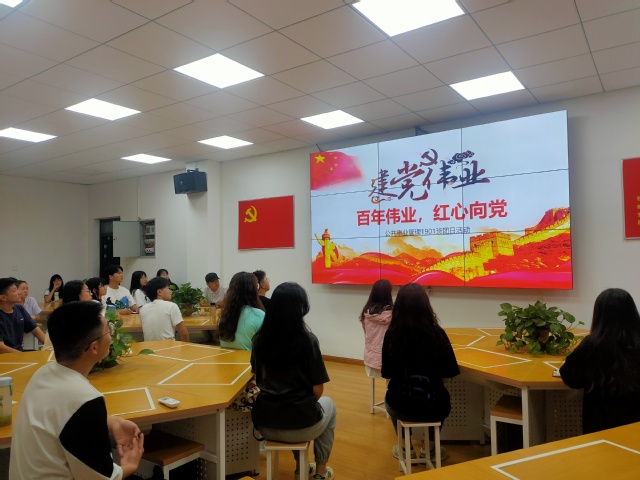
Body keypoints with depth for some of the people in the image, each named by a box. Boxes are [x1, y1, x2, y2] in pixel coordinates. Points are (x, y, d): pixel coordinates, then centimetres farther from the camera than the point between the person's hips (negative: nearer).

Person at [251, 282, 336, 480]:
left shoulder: (259, 338, -2)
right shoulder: (307, 340, -15)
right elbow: (317, 391, -10)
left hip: (264, 424, 4)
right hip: (299, 425, -4)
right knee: (328, 405, 29)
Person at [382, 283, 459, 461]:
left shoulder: (391, 334, -10)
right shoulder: (437, 333, -11)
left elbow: (386, 372, 1)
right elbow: (450, 372, -1)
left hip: (401, 406, 0)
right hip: (433, 407, 0)